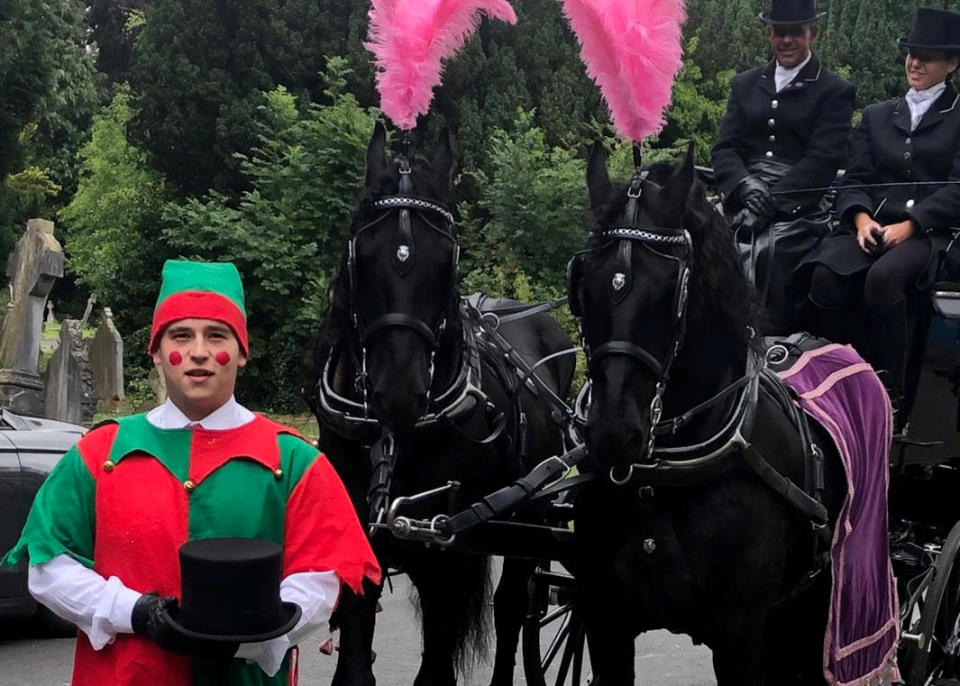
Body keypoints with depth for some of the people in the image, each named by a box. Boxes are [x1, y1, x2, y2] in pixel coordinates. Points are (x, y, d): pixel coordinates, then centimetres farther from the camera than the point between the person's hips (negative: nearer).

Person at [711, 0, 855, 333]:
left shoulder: (835, 91, 7)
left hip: (798, 210, -3)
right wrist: (747, 186, -10)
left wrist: (770, 200, -14)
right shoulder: (744, 85, 21)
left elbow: (822, 161, -3)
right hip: (742, 205, 3)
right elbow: (725, 149, 12)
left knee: (766, 252, -31)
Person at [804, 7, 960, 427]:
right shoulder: (877, 116, 21)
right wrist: (861, 218, -9)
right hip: (874, 226, 4)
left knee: (883, 277, -36)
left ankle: (890, 394, -24)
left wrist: (909, 225, -16)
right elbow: (855, 180, 13)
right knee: (826, 274, -28)